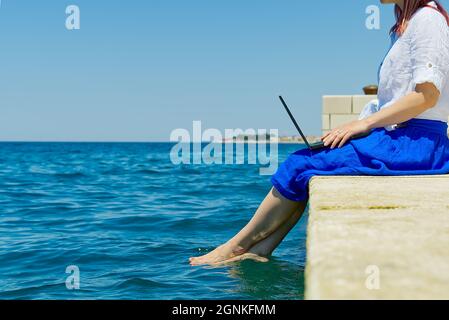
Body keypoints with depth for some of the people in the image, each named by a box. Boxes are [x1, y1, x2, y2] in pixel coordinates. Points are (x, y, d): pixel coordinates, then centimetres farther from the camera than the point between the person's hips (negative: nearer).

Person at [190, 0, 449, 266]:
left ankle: (235, 248, 0)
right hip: (398, 139, 9)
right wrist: (360, 128, 5)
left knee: (300, 166, -11)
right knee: (302, 167, -2)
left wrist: (364, 123, -17)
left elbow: (428, 95, -18)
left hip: (415, 143, -9)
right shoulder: (405, 25, 22)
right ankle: (259, 252, -6)